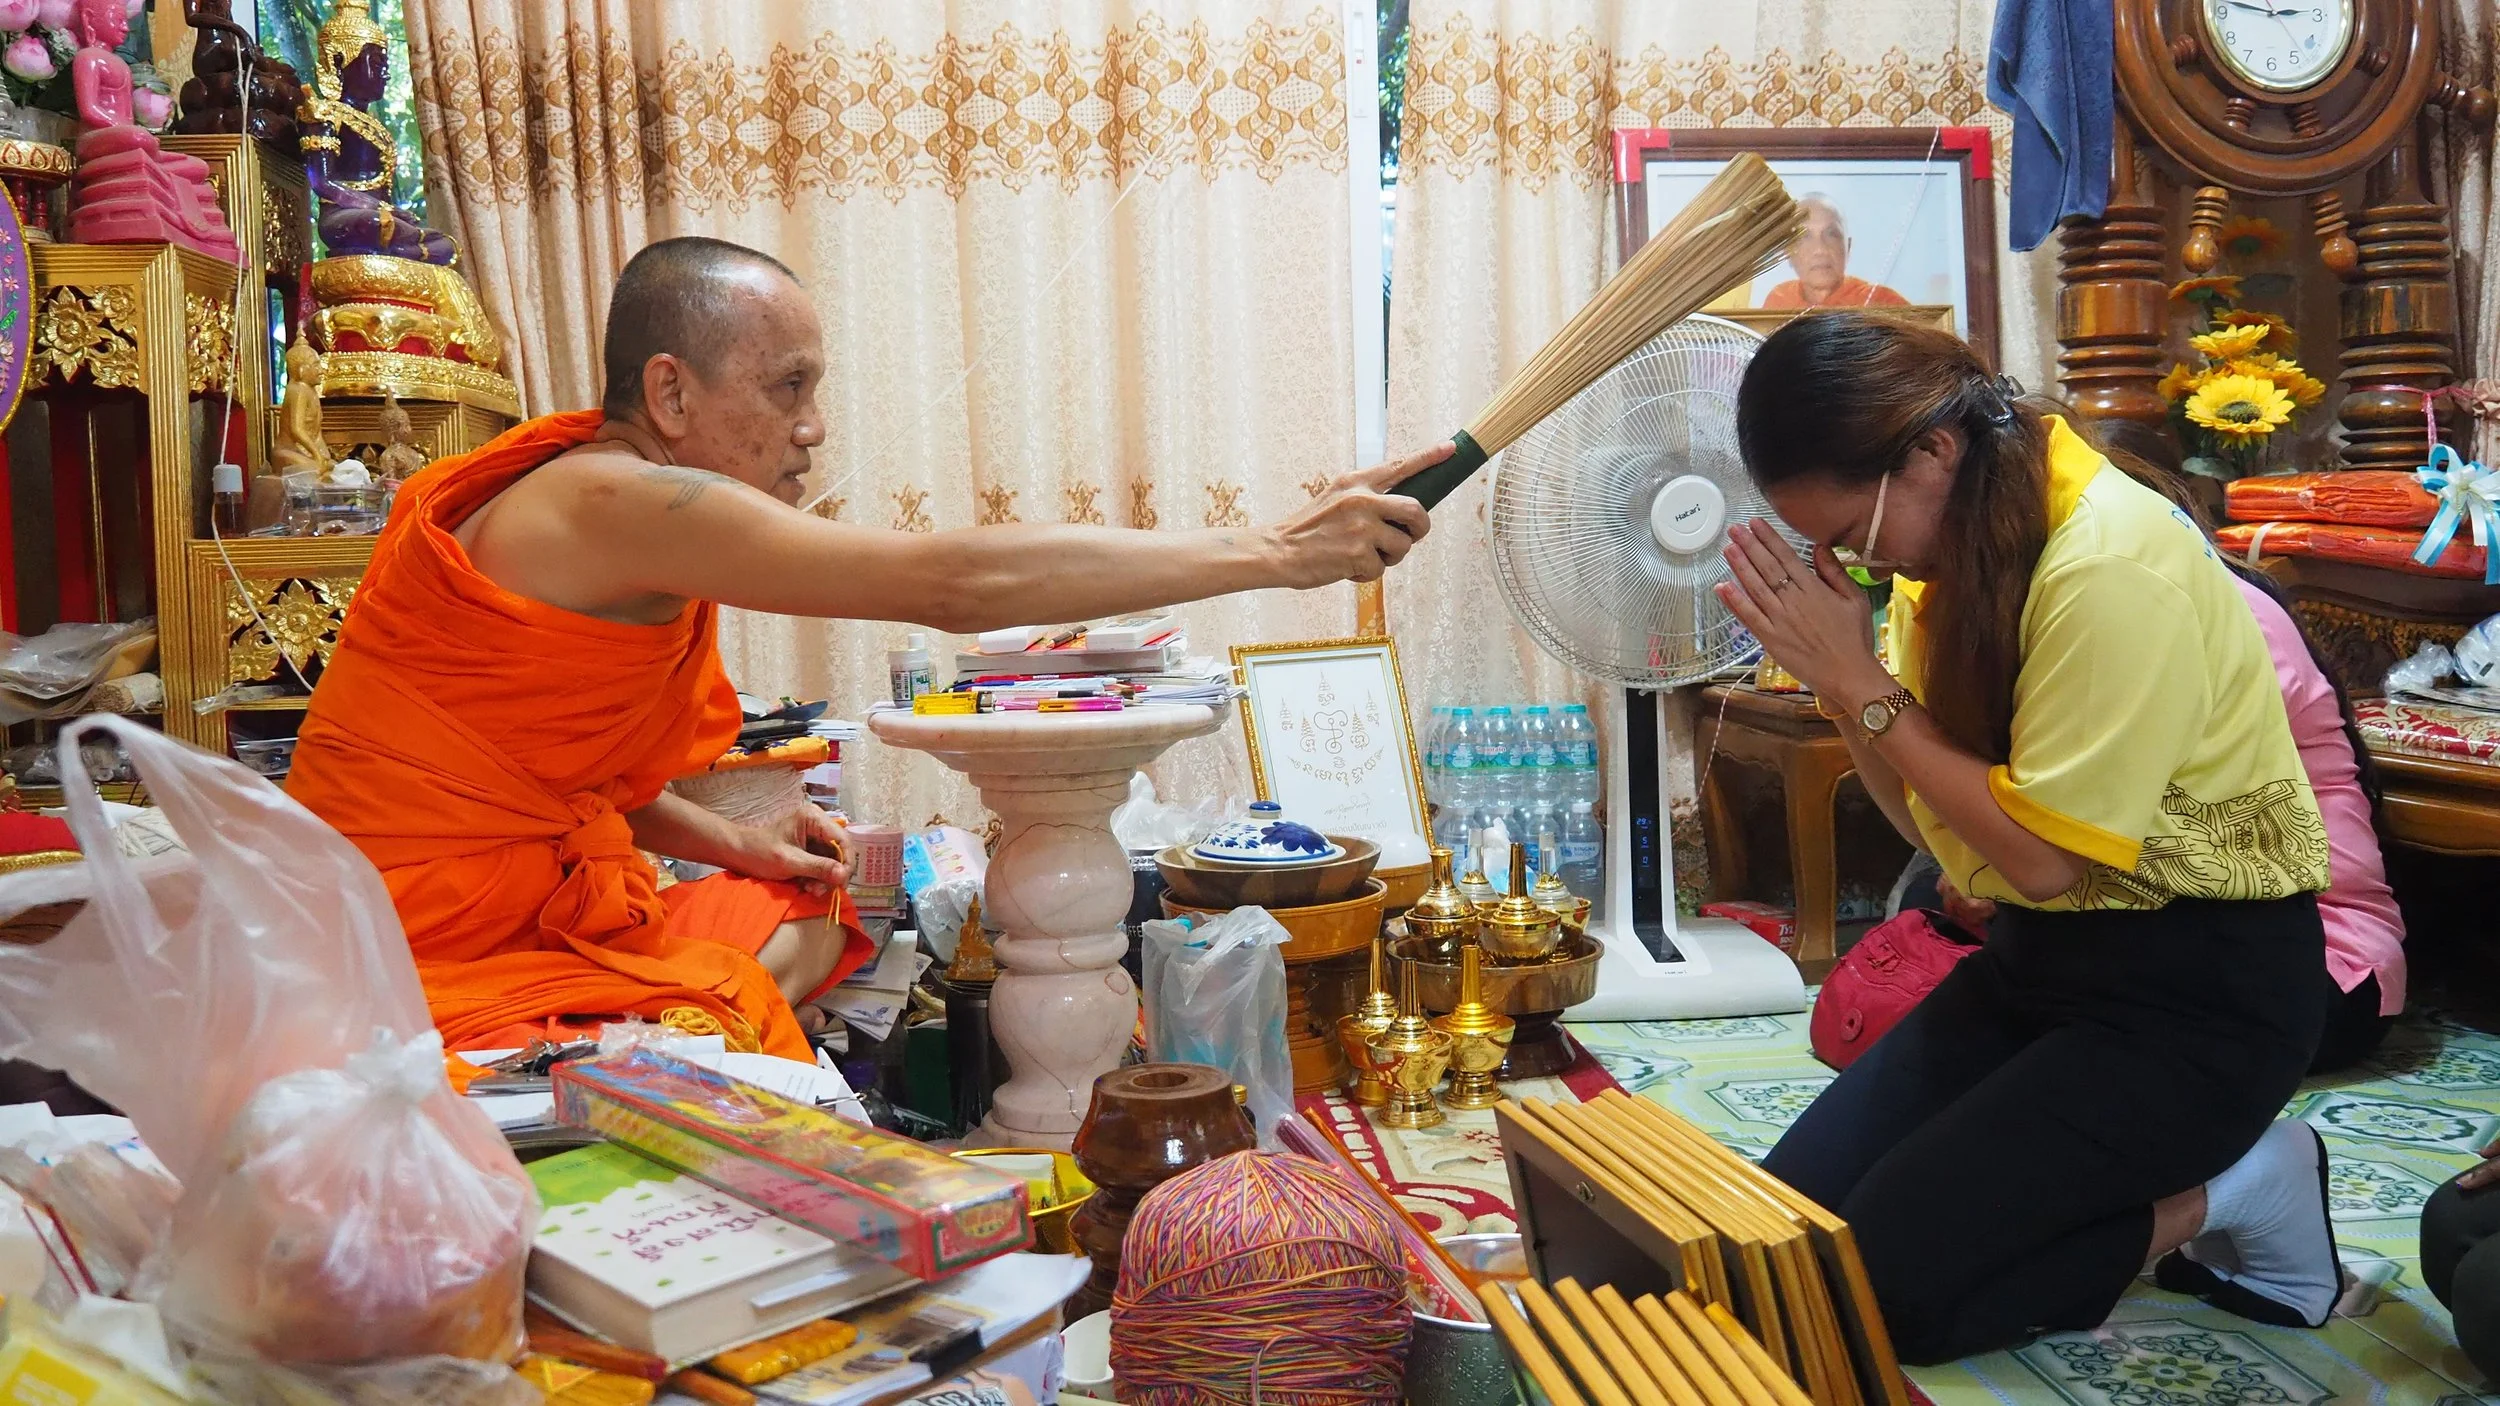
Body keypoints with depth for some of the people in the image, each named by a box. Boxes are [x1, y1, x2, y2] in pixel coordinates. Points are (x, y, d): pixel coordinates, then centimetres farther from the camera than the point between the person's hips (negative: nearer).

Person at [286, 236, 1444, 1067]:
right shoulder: (617, 504, -24)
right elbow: (957, 584, -31)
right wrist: (1271, 552, -29)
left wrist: (733, 845, 4)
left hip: (539, 904, 10)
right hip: (435, 967, -10)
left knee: (806, 924, 16)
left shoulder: (599, 504, 7)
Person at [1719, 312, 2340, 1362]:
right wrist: (1833, 676, -11)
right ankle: (2139, 1177, 10)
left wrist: (1863, 684, -20)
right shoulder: (1961, 539, 2)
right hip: (2044, 952, 8)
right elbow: (1935, 822, 4)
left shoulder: (2112, 571, -25)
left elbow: (2042, 854, -23)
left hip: (2202, 991, -8)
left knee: (1877, 1281, -15)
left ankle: (2219, 1198, 1)